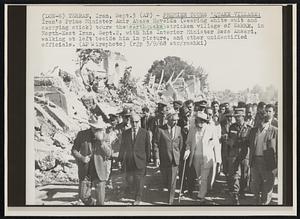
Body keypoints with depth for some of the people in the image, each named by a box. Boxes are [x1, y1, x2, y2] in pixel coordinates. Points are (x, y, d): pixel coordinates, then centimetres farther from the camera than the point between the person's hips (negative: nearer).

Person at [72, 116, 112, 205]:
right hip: (85, 172, 1)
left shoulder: (104, 137, -1)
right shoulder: (82, 135, -2)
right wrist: (82, 158, -14)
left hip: (99, 172, -1)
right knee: (83, 196, 2)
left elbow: (108, 154, -8)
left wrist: (101, 140, -19)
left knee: (100, 199, 0)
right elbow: (74, 150, 5)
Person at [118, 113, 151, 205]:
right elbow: (122, 147, 8)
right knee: (129, 179, 6)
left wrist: (147, 159, 3)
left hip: (140, 160, -2)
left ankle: (138, 198, 17)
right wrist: (121, 159, 6)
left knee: (139, 180, 2)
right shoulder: (125, 133, 5)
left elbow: (147, 147, 2)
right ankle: (130, 186, 41)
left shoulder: (145, 133, -2)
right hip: (128, 161, 2)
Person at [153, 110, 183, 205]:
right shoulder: (161, 129, -8)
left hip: (174, 159, 1)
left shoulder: (178, 129, 1)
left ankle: (170, 201, 7)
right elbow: (156, 144, -6)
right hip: (163, 159, -1)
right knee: (165, 180, 12)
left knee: (172, 182, -1)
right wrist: (157, 157, -10)